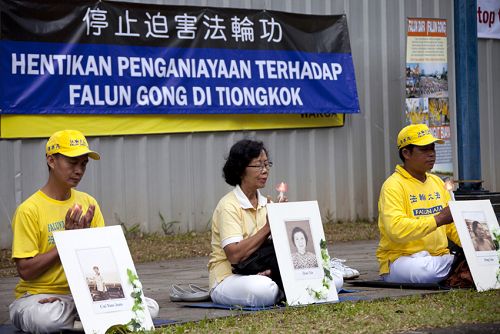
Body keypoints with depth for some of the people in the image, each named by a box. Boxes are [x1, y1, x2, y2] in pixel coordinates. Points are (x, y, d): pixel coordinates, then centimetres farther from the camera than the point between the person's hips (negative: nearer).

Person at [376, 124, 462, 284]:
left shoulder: (437, 182, 17)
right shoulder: (393, 186, -9)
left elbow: (452, 225, 19)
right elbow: (396, 230, -24)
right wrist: (438, 219, -25)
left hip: (439, 257, 5)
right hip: (400, 258, -5)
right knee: (427, 269, -38)